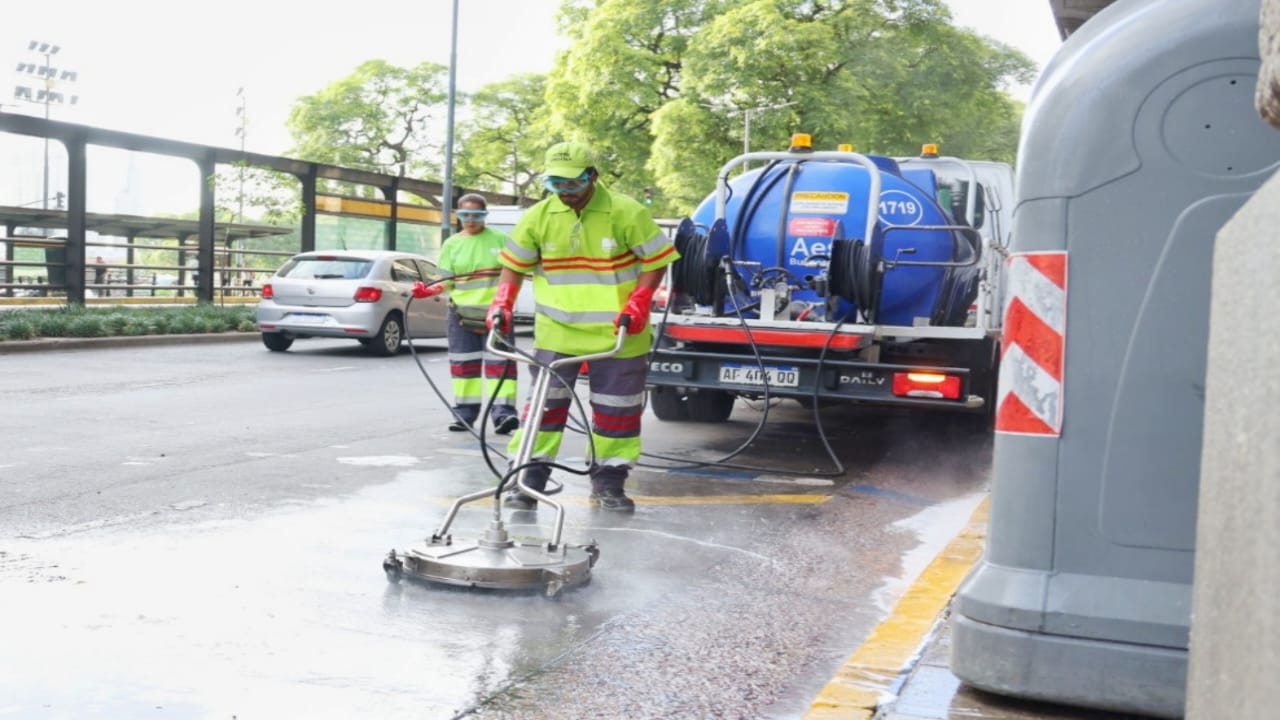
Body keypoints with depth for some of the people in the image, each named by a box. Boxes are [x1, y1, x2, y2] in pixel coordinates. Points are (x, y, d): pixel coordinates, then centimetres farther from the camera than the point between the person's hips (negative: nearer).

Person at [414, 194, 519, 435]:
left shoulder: (500, 239, 4)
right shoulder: (452, 244, 7)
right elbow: (446, 282, 6)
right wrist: (428, 291, -12)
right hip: (462, 313, 2)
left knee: (500, 362, -10)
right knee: (464, 364, 6)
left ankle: (503, 414, -14)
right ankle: (464, 415, 14)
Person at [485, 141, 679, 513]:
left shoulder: (626, 212, -10)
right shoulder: (538, 217, -1)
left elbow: (655, 260, -6)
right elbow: (514, 265, 8)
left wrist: (637, 304, -16)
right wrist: (502, 304, -5)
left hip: (616, 336, -1)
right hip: (556, 333, 1)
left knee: (617, 408, 7)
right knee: (545, 403, 1)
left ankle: (608, 482, 20)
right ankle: (530, 478, 8)